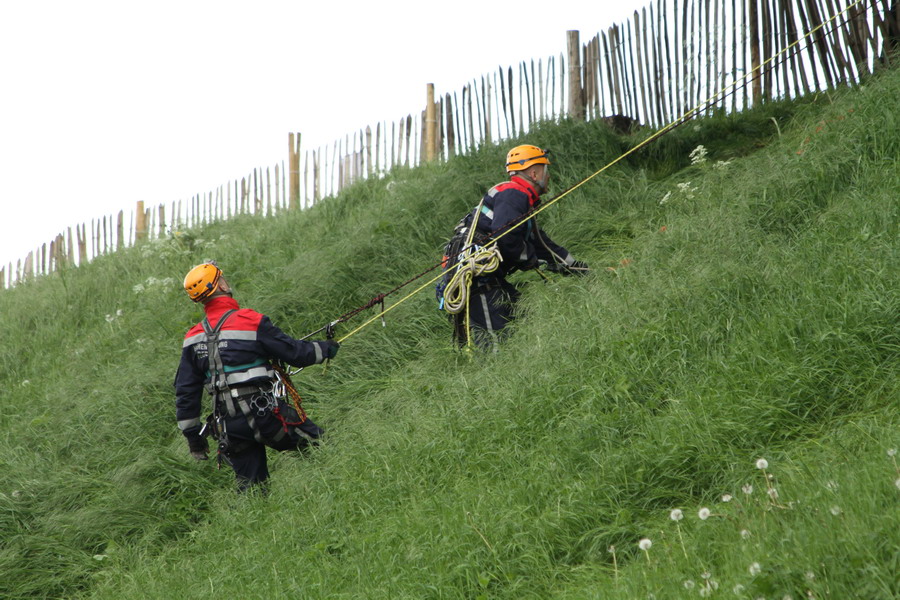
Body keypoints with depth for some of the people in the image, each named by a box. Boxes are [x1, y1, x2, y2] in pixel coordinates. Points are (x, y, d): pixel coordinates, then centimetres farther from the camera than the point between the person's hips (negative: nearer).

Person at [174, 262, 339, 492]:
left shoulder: (193, 338, 7)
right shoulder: (251, 321, -10)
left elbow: (185, 392, 11)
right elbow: (295, 352, -3)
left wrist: (192, 434, 19)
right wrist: (326, 349, 15)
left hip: (230, 426, 6)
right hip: (265, 413, -6)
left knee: (250, 488, 12)